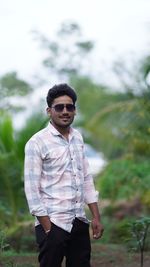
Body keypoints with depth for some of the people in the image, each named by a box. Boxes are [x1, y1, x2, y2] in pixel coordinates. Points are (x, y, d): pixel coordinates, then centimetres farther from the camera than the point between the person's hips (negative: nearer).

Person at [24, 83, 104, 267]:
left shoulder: (77, 138, 10)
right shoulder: (37, 143, -9)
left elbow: (86, 179, 14)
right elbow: (32, 190, -11)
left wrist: (96, 217, 9)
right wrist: (48, 229, -14)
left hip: (80, 222, 6)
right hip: (53, 223, -6)